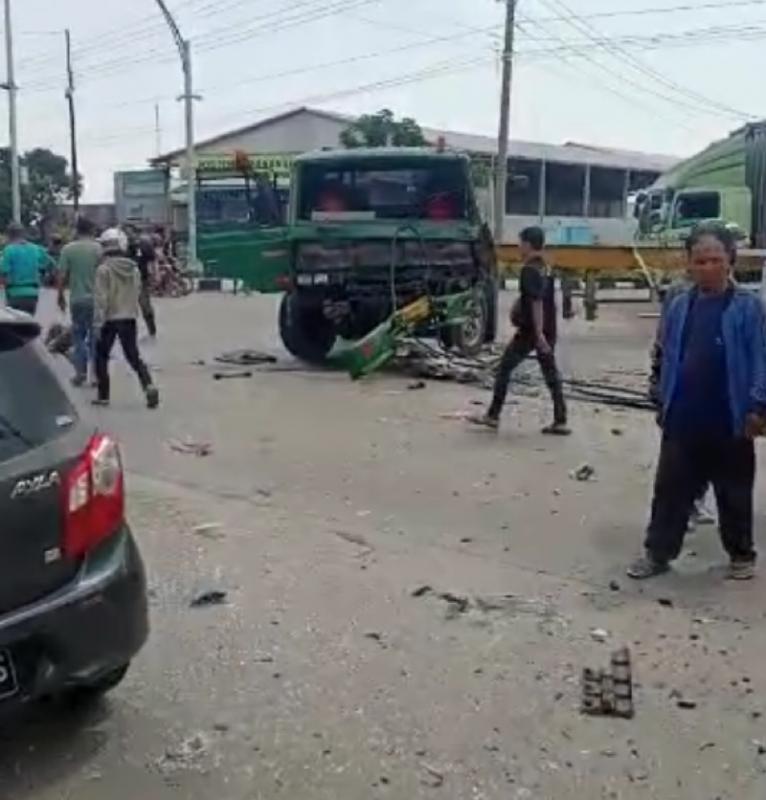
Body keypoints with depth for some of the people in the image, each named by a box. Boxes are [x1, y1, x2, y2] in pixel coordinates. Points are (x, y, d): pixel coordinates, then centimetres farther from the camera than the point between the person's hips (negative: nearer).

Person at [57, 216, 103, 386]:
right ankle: (97, 373, 9)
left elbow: (62, 276, -4)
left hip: (77, 299, 0)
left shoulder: (68, 249, -3)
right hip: (96, 298, 0)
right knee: (96, 337, 8)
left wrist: (61, 296, 9)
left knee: (78, 336, 12)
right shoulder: (99, 248, -5)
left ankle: (80, 373, 10)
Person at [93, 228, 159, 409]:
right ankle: (149, 386, -13)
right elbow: (137, 294, 9)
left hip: (110, 319, -4)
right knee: (134, 356, 9)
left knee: (101, 357, 12)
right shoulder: (134, 269, 5)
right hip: (129, 318, 5)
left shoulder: (104, 269, -12)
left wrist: (98, 322, -14)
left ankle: (103, 395, 15)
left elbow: (100, 298, -15)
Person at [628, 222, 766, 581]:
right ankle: (658, 553, 18)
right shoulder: (679, 306, 4)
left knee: (734, 493, 11)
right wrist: (663, 404, 11)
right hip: (683, 419, 3)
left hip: (730, 420, -3)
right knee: (670, 489, 8)